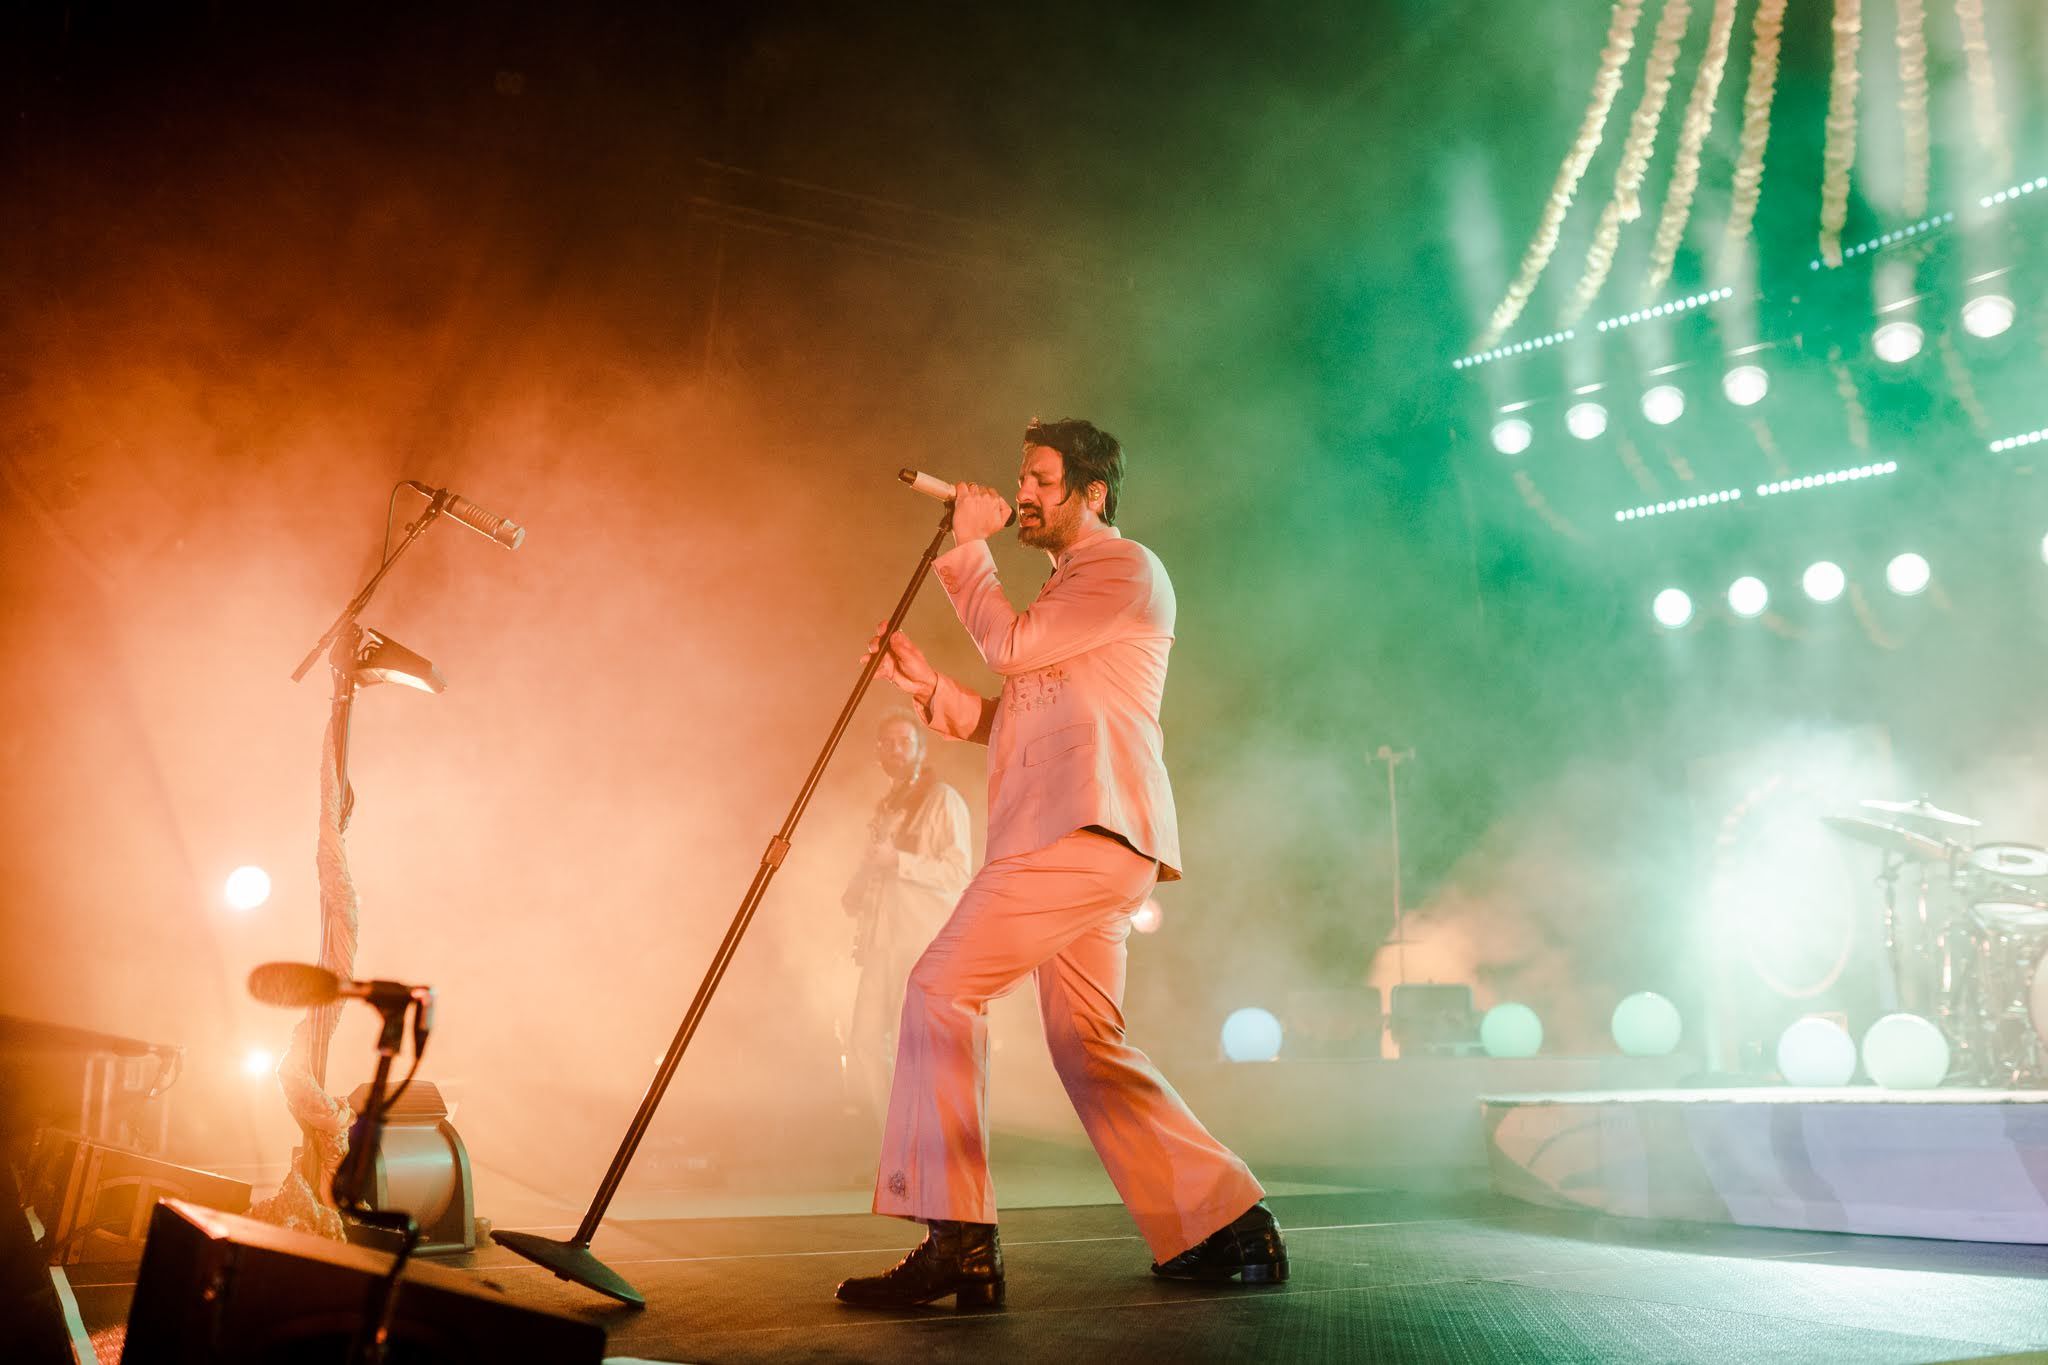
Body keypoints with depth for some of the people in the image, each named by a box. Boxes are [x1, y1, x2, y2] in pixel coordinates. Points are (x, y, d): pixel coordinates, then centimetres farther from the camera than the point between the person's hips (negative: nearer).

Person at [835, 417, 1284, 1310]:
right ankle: (1225, 1225, 13)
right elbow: (1010, 721, 27)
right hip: (1077, 841, 10)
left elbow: (1010, 646, -11)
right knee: (1087, 1047, 9)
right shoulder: (1068, 587, 30)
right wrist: (926, 684, 13)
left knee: (943, 987, -16)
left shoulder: (1125, 569, 0)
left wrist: (968, 544, 1)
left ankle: (957, 1241, -16)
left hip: (1088, 827, -10)